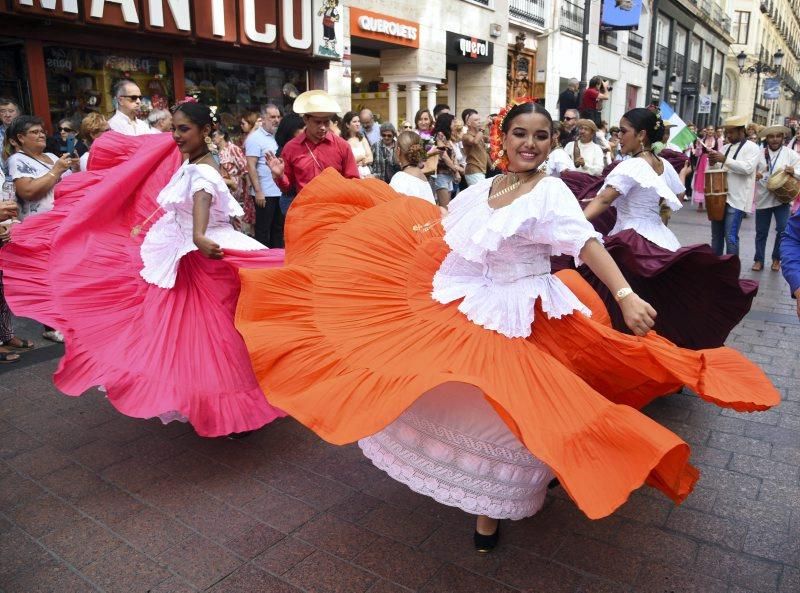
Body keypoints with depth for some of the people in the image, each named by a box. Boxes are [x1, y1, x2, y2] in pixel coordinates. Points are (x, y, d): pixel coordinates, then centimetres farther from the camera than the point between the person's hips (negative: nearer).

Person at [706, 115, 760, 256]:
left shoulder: (752, 147, -3)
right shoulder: (725, 147, 17)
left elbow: (747, 168, -19)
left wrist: (725, 160, -21)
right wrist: (713, 162, -1)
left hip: (736, 200, -7)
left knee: (731, 237, -8)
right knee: (716, 235, 11)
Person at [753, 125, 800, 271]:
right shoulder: (759, 154, 5)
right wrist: (754, 175, -14)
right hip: (763, 198, 1)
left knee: (783, 229, -9)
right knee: (761, 232, 8)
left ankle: (776, 258, 11)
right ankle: (759, 260, 21)